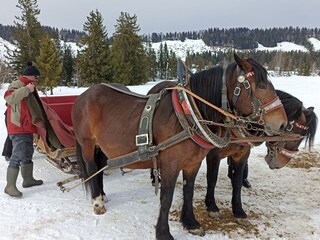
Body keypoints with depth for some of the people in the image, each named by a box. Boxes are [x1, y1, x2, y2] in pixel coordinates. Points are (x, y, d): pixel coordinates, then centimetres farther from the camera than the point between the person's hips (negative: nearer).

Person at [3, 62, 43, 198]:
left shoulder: (27, 87, 21)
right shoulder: (17, 85, -9)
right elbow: (9, 98, -29)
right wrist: (26, 89, -32)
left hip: (27, 127, 11)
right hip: (18, 128, -11)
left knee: (28, 154, 17)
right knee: (18, 156, -12)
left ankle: (28, 179, 28)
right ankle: (10, 186, -6)